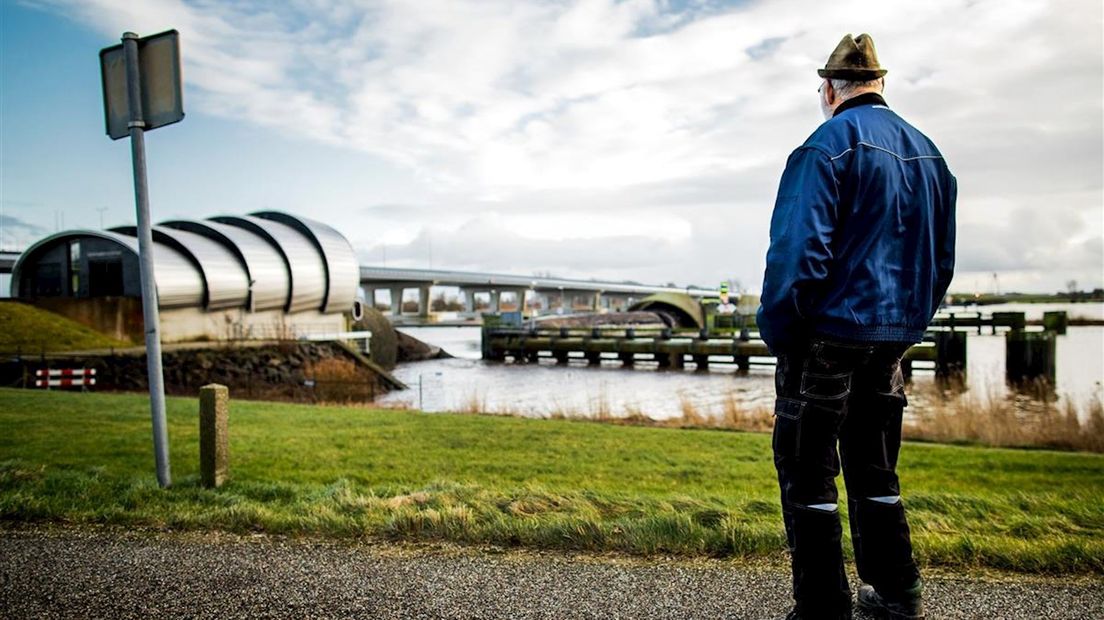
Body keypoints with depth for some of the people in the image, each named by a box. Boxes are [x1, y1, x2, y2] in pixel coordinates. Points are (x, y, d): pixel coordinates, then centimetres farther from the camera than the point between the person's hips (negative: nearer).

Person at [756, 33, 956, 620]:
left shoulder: (831, 143, -11)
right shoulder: (928, 152, 13)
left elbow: (798, 248, -18)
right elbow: (942, 257, 18)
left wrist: (778, 332, -10)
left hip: (830, 335, -8)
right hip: (892, 340, 8)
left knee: (808, 475, 1)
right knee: (874, 469, 18)